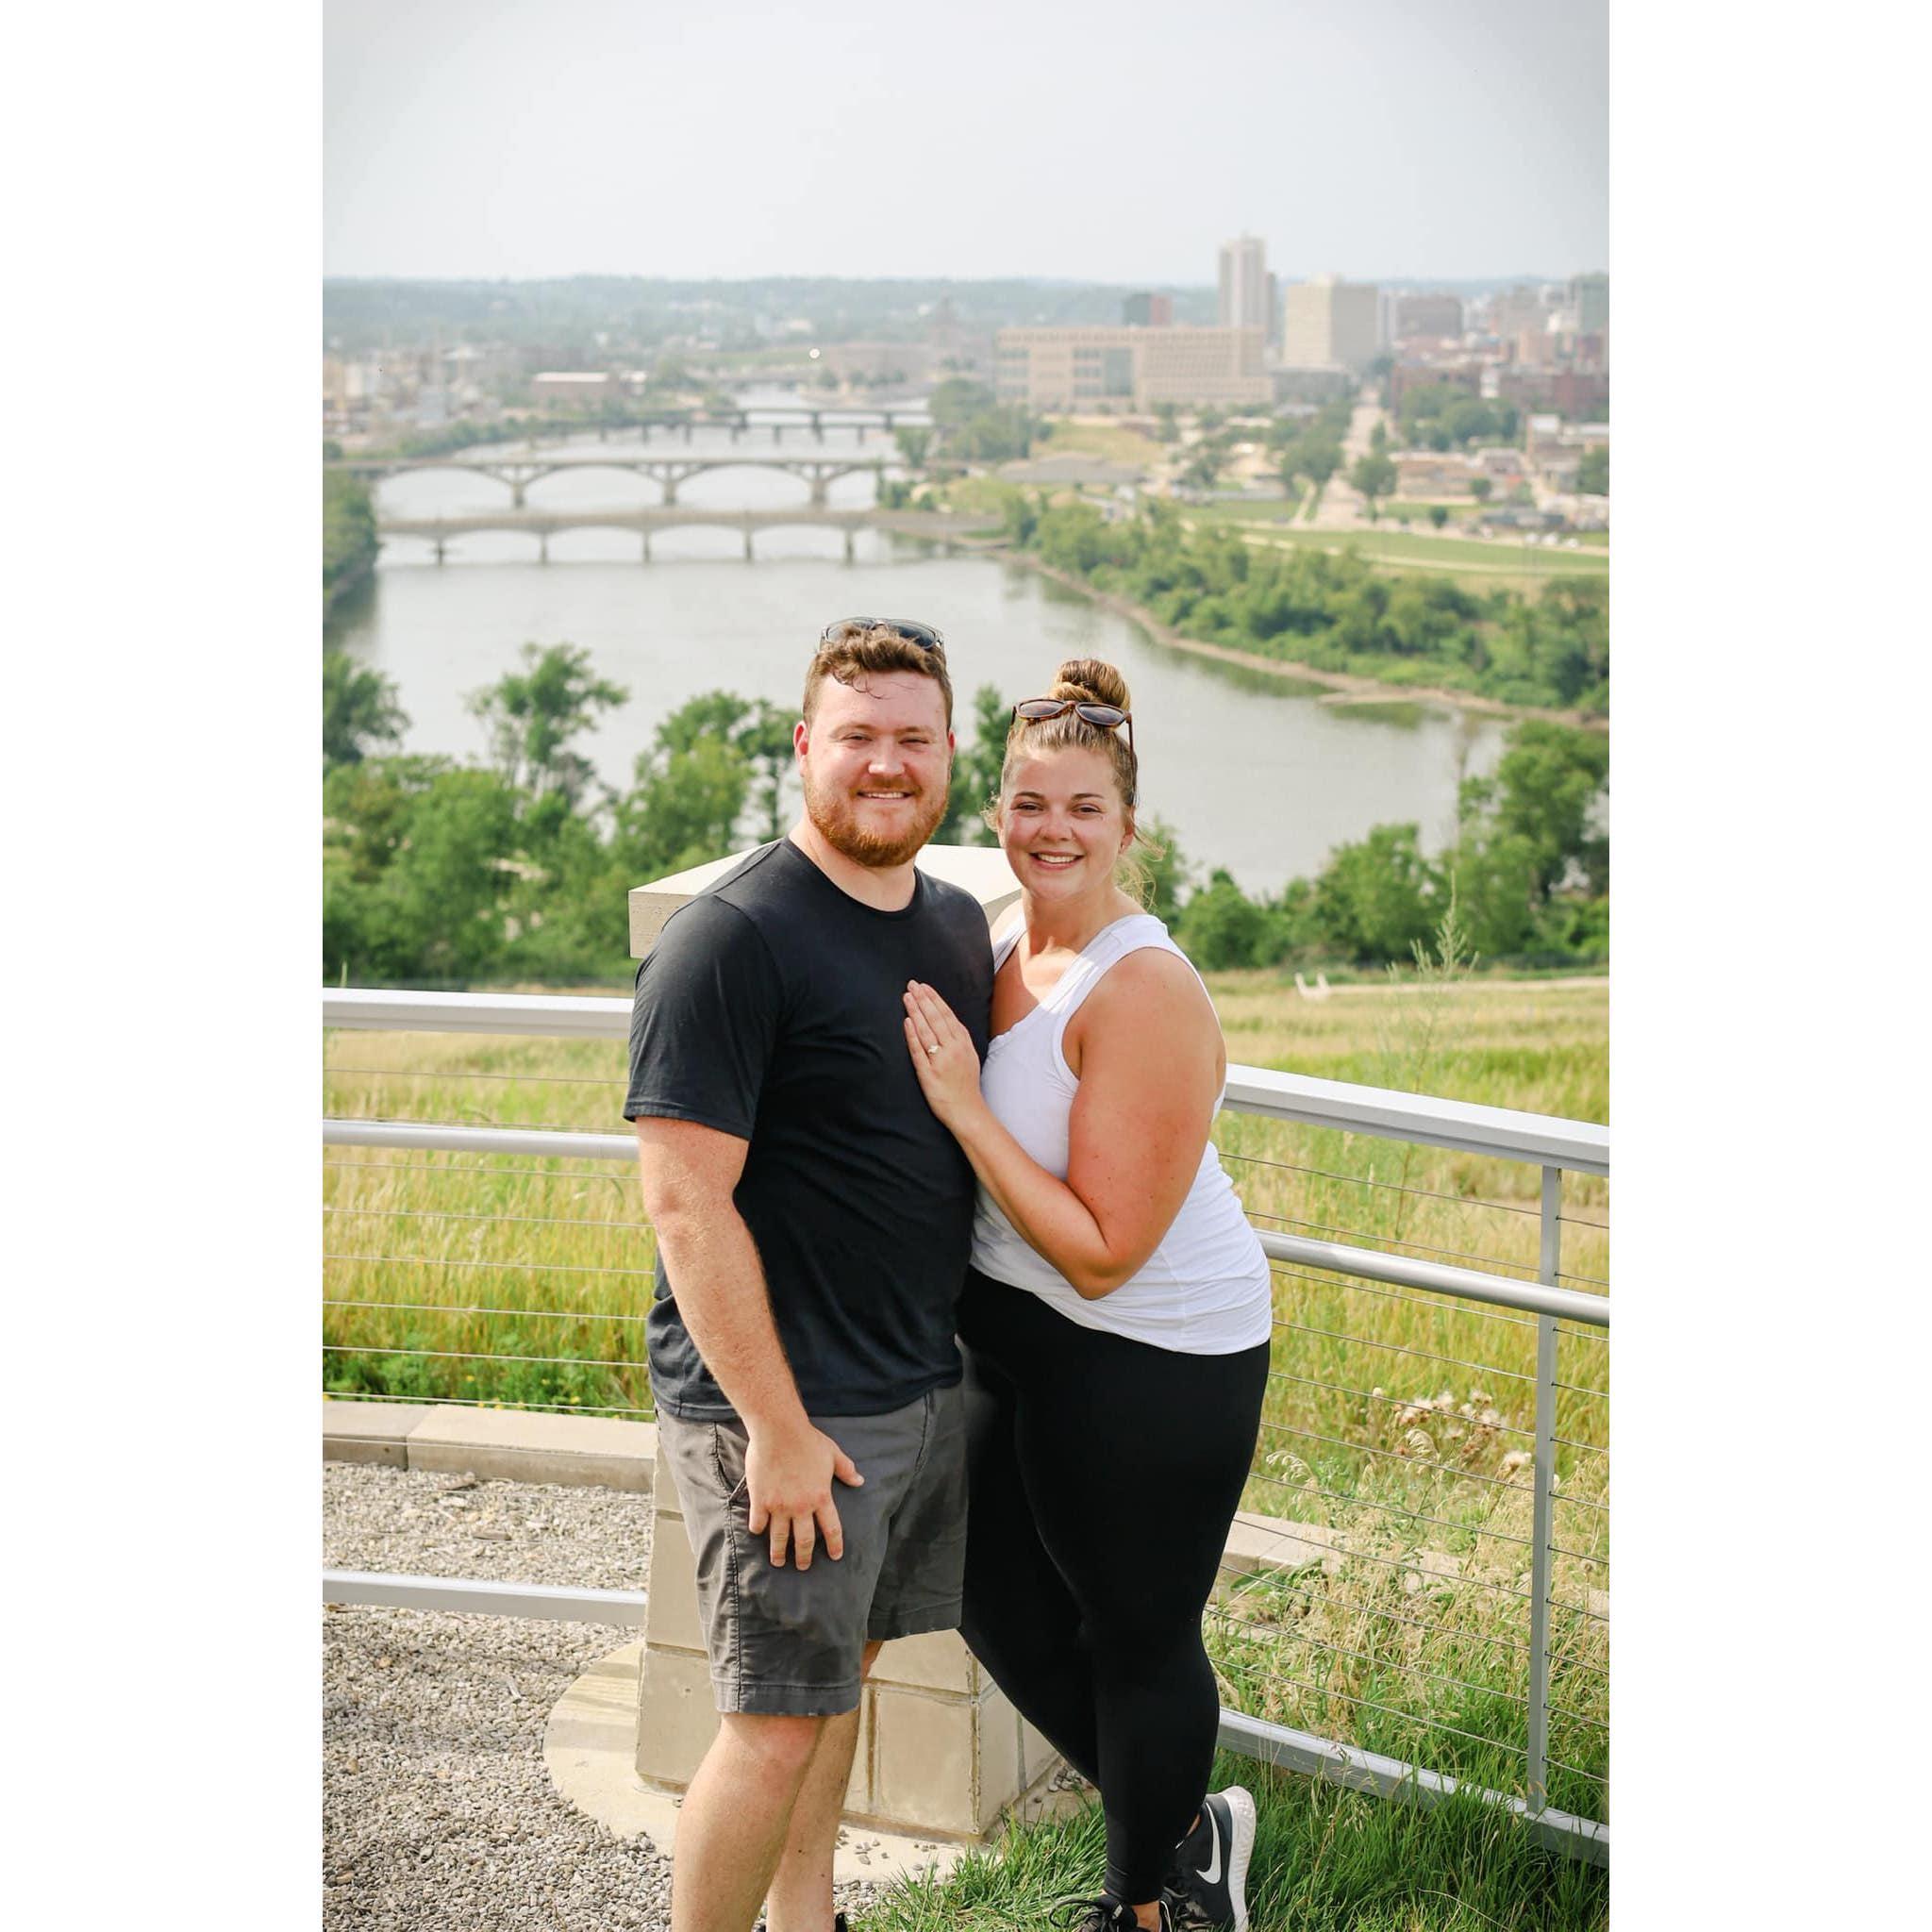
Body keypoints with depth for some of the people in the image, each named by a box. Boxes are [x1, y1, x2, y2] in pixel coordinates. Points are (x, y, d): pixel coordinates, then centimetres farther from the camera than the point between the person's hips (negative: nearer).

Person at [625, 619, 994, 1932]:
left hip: (925, 1382, 8)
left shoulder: (958, 923, 9)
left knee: (843, 1668, 19)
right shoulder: (731, 940, -17)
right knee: (778, 1720, -3)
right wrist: (776, 1426, -20)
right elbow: (687, 1201, -19)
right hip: (783, 1404, -8)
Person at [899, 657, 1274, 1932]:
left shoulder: (1144, 990, -24)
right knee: (1001, 1603, 19)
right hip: (1023, 1348, 9)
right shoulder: (1007, 950, 3)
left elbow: (1103, 1251, -25)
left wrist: (964, 1109, -26)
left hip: (1151, 1365, -9)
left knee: (1136, 1636, 9)